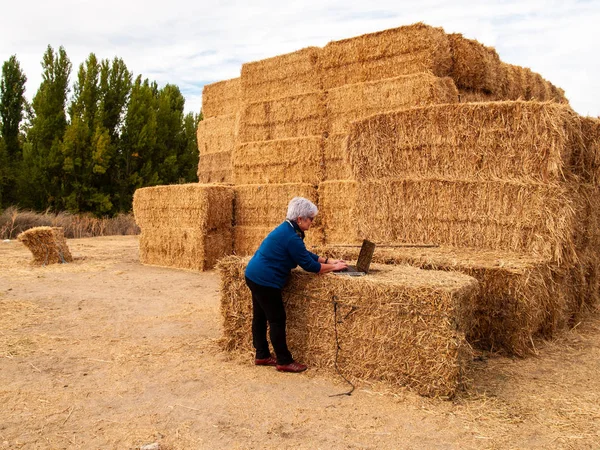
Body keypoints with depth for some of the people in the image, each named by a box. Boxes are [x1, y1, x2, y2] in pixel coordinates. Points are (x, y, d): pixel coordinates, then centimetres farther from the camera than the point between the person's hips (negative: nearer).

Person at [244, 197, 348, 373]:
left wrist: (328, 260, 11)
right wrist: (333, 267, -6)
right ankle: (284, 361, 9)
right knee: (277, 319, -1)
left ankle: (262, 356, 27)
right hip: (265, 281, -10)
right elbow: (309, 265, -17)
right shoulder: (291, 237, -22)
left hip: (255, 276, 10)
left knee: (260, 317, 16)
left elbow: (306, 254, 16)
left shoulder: (287, 229, 9)